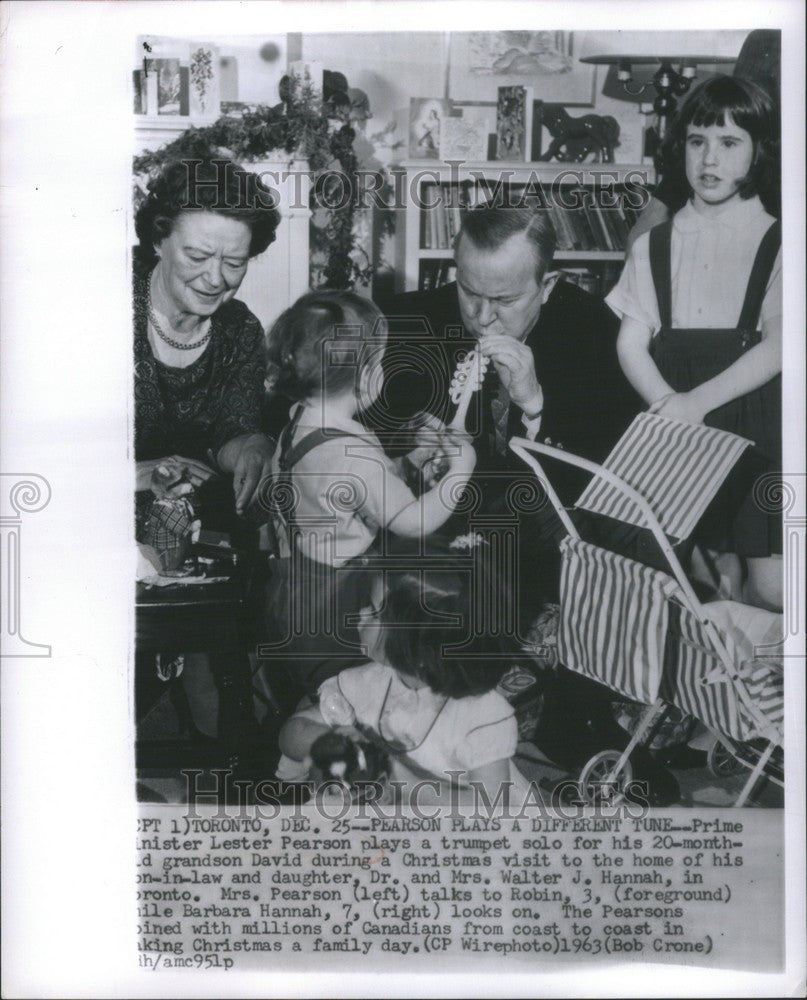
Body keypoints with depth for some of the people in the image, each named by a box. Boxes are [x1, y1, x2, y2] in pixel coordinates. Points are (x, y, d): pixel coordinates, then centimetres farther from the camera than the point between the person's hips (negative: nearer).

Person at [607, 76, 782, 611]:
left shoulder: (776, 243, 1)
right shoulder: (655, 245, 10)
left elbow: (777, 346, -10)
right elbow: (631, 343, 1)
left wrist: (699, 401, -22)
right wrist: (668, 403, -17)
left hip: (756, 425, -2)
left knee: (771, 588, -6)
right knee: (711, 573, 6)